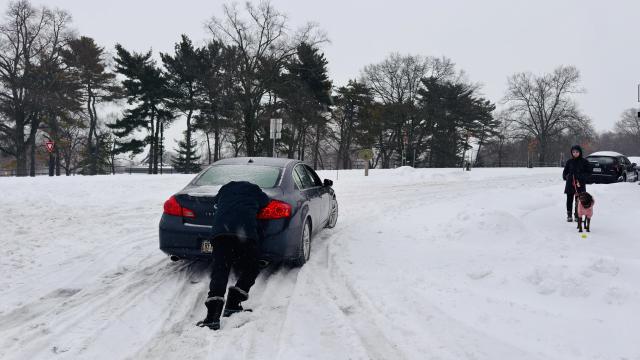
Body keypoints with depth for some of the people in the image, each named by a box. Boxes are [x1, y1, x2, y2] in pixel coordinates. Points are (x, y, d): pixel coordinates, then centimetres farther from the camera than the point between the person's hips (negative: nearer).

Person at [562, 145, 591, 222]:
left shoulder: (584, 161, 2)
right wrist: (565, 177, -1)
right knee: (569, 200, 4)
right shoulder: (569, 162, 6)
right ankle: (569, 215, 13)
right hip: (570, 183, 1)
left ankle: (577, 215, 11)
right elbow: (565, 171, 15)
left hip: (580, 184, -1)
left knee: (579, 200, 0)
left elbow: (589, 171, 5)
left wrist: (582, 177, -8)